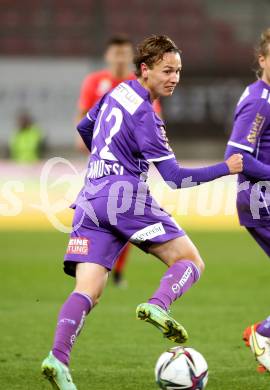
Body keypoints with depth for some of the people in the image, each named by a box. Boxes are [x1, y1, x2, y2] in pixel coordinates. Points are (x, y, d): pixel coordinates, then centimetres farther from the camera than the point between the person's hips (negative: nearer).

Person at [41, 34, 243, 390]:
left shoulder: (116, 93, 16)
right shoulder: (144, 114, -8)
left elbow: (84, 129, 35)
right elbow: (174, 177, -10)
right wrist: (225, 169, -3)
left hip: (91, 199, 7)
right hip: (127, 196, -7)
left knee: (87, 292, -3)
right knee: (190, 261, 3)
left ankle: (58, 358, -23)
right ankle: (158, 306, -25)